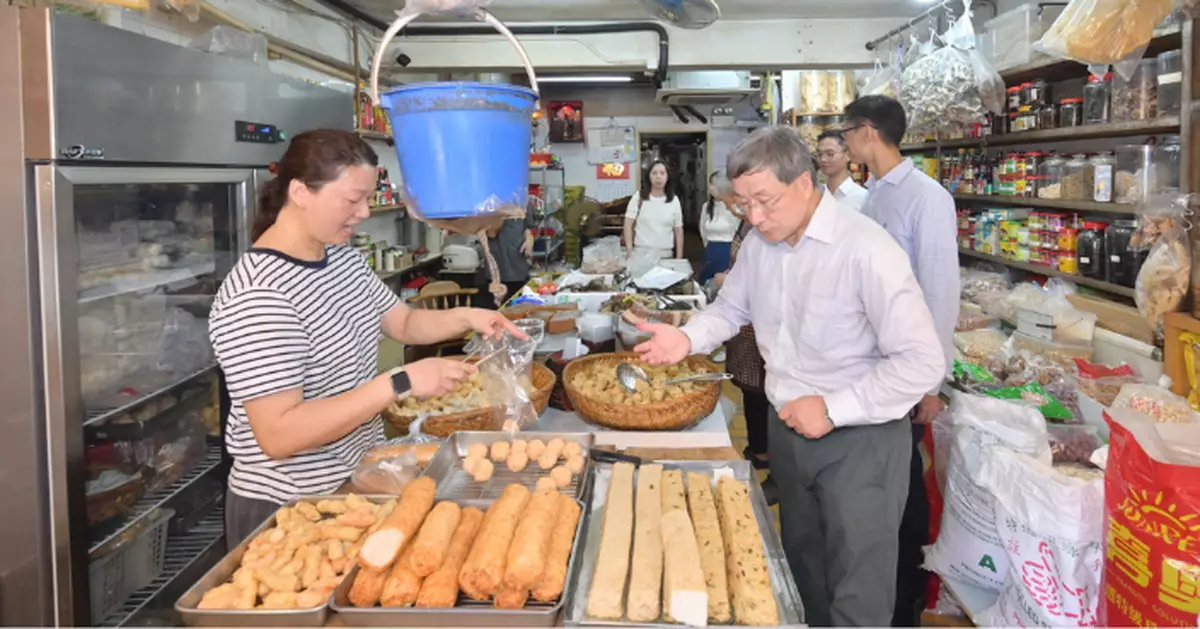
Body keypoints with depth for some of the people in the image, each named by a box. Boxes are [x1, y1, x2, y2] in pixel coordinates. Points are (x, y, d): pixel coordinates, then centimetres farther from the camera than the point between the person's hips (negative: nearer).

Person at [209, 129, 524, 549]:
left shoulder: (344, 259, 1)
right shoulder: (256, 295, -27)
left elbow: (403, 323, 14)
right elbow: (278, 434, -31)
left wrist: (467, 318, -6)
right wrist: (400, 384, -34)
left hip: (357, 480, 8)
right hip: (288, 507, -8)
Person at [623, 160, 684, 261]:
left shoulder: (674, 200, 5)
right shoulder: (639, 197, -1)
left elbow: (678, 230, 8)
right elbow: (628, 225, -2)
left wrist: (679, 258, 5)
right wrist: (629, 252, -9)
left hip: (665, 255, 2)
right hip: (641, 254, -2)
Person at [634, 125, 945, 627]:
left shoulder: (865, 250, -23)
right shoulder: (758, 243, 0)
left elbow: (923, 362, -23)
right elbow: (731, 307, 16)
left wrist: (833, 410, -23)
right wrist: (688, 339, -4)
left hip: (859, 439, -6)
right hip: (787, 428, 7)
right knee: (802, 566, 24)